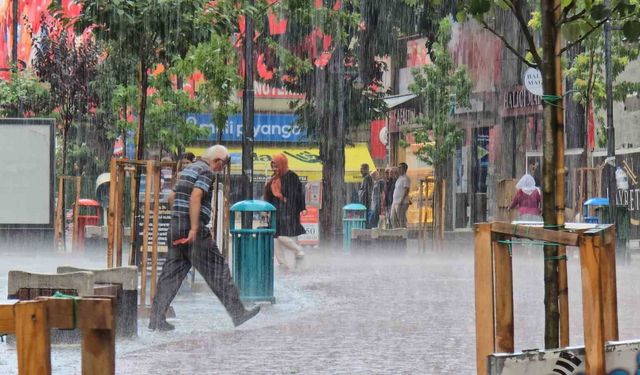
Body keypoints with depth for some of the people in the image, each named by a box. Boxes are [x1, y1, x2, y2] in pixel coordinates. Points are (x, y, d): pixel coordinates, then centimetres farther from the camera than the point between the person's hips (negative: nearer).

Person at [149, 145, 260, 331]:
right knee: (217, 269, -3)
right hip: (193, 227, -9)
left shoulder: (188, 169, 21)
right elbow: (195, 198, -20)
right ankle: (237, 313, 0)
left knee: (171, 272, 8)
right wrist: (194, 228, -23)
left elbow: (172, 196, 25)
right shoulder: (206, 171, -8)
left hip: (176, 225, 9)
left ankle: (157, 319, 4)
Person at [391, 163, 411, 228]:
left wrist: (401, 201, -24)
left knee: (402, 220, -8)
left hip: (402, 203, -10)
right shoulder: (399, 178, 20)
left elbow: (406, 191, -17)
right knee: (393, 219, 9)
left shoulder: (406, 178, -9)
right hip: (395, 202, 10)